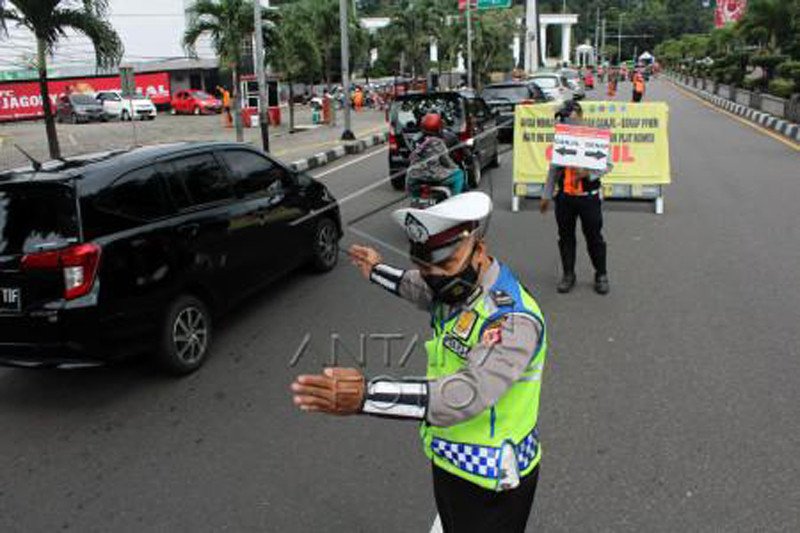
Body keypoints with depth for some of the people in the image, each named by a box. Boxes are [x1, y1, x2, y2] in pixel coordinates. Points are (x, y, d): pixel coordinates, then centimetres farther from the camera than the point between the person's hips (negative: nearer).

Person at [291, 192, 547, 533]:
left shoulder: (513, 319, -30)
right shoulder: (457, 287, -2)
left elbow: (467, 394, -42)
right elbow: (419, 288, 22)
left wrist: (366, 396, -50)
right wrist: (377, 272, 36)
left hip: (491, 484, -8)